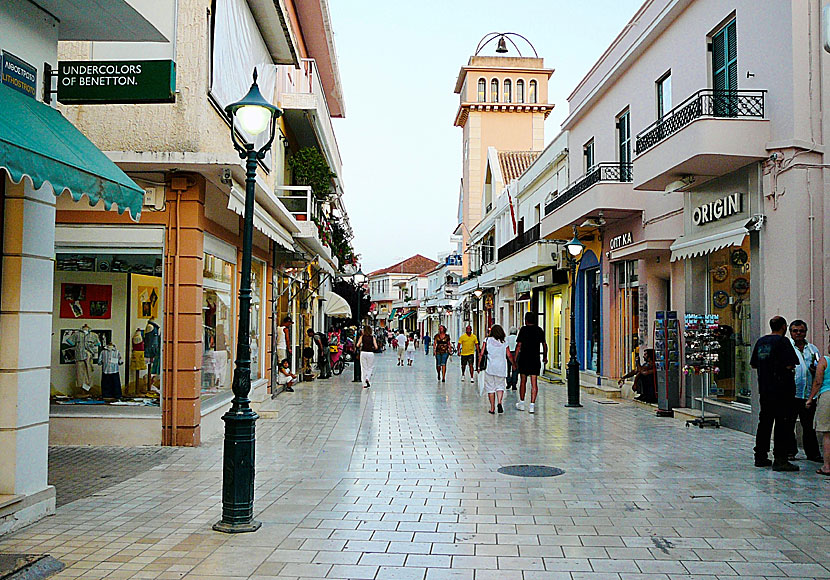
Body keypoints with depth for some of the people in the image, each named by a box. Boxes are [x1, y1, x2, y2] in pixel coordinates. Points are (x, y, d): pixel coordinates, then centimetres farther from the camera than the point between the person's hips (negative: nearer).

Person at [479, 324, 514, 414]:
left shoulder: (487, 340, 0)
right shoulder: (504, 343, 3)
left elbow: (481, 354, -3)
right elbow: (509, 356, 0)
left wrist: (479, 365, 5)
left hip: (489, 367, -1)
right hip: (501, 368, 1)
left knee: (490, 387, 7)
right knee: (500, 386, 12)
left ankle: (492, 408, 8)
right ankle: (499, 402, -12)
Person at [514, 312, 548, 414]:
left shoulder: (524, 329, -6)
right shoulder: (539, 330, 6)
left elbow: (519, 345, -10)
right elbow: (544, 344, 15)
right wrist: (545, 356, 29)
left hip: (524, 359, -2)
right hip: (535, 360, 2)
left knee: (523, 381, 12)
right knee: (534, 383, 0)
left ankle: (521, 403, 23)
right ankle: (532, 405, -8)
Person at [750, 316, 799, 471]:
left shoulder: (761, 341, 10)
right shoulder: (783, 341, -11)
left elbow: (753, 364, 16)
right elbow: (790, 365, -18)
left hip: (764, 389, 7)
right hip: (782, 389, -7)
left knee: (764, 422, 14)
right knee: (783, 423, -3)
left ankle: (760, 457, 19)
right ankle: (780, 459, -4)